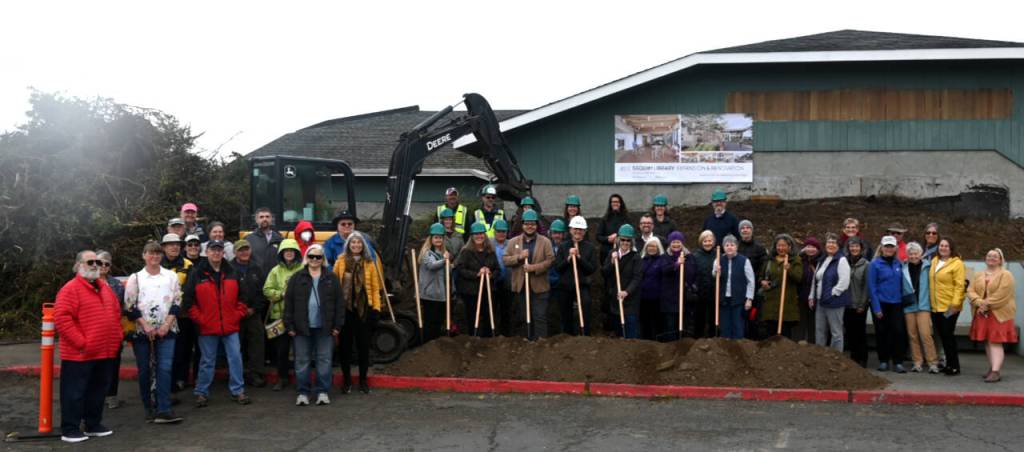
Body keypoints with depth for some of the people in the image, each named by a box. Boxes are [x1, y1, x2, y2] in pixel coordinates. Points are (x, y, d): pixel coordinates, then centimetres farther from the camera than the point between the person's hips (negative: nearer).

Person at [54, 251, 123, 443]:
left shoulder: (105, 287, 14)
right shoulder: (70, 289, -11)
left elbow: (116, 312, 22)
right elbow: (61, 318, -20)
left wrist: (118, 336, 11)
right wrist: (80, 342, -20)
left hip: (105, 352, 8)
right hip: (79, 354, -8)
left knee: (98, 391, 15)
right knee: (75, 392, 0)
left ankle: (93, 425, 26)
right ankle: (69, 429, 8)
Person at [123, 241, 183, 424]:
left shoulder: (171, 276, 8)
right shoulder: (135, 278, 5)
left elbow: (177, 303, 4)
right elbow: (130, 307, 0)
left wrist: (167, 325, -8)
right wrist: (145, 326, -10)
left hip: (166, 331, 0)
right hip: (142, 332, 0)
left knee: (164, 369, -10)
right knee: (144, 371, 6)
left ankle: (163, 410, -13)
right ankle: (149, 408, 18)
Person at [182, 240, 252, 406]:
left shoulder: (232, 273, 8)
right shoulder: (196, 274, -2)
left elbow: (241, 297, 14)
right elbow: (187, 300, -3)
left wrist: (238, 314, 4)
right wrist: (198, 318, -6)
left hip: (230, 326, 2)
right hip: (207, 328, -2)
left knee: (235, 358, 2)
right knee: (207, 361, 7)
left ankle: (238, 391, 11)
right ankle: (201, 393, 19)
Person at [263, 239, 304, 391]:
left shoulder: (303, 269, -2)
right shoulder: (276, 271, 8)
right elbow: (267, 290, 3)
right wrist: (282, 294, -10)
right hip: (279, 314, 3)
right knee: (281, 348, 8)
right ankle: (282, 378, 21)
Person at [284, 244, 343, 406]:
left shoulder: (332, 278, 4)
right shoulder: (297, 278, 3)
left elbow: (339, 303, 3)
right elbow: (289, 303, 2)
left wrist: (337, 325, -2)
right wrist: (289, 326, -3)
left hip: (324, 328, 0)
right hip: (302, 327, 0)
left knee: (324, 360, 4)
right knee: (302, 361, 5)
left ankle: (323, 392, 13)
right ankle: (302, 393, 14)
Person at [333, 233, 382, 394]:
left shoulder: (369, 264, 5)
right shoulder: (341, 261, 3)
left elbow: (375, 288, 3)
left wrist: (376, 308, -5)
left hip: (363, 308, 0)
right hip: (344, 308, 0)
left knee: (363, 345, 6)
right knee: (345, 345, 6)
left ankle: (363, 380, 17)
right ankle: (346, 380, 17)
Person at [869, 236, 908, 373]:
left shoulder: (899, 264, 7)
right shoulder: (875, 264, -4)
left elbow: (901, 283, 12)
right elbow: (872, 287, -7)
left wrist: (903, 300, 2)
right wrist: (876, 307, -11)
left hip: (896, 303, 2)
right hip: (881, 303, -2)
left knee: (898, 332, -5)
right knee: (882, 333, 5)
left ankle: (898, 362, 1)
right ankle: (883, 361, 16)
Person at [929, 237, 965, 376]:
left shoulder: (957, 263, -8)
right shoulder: (934, 261, 11)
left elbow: (960, 285, -13)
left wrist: (955, 304, -19)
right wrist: (931, 301, 12)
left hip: (949, 307, -6)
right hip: (935, 306, 6)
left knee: (948, 335, -6)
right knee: (942, 336, 11)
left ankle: (954, 366, 3)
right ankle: (949, 364, 21)